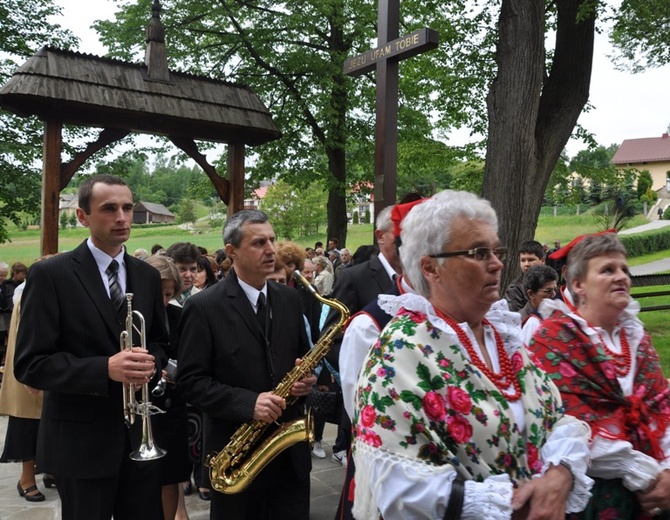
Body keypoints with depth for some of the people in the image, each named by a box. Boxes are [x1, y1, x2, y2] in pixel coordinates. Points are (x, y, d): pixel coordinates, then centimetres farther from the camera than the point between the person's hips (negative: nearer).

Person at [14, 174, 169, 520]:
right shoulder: (50, 274, -10)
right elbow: (30, 364, -13)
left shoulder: (148, 276, 7)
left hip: (141, 434, 5)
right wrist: (106, 369, -26)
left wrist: (150, 363, -9)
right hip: (80, 439, -4)